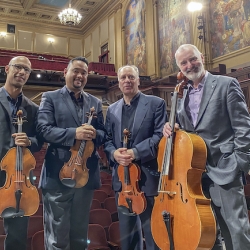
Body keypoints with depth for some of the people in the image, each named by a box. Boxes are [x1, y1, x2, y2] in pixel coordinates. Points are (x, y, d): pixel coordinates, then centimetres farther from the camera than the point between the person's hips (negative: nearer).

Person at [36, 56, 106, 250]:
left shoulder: (95, 102, 15)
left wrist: (94, 134, -13)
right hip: (58, 174, -4)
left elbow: (103, 134, 10)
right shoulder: (50, 98, 2)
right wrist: (74, 133, -22)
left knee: (80, 233, 18)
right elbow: (43, 129, -10)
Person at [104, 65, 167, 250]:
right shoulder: (112, 109, 14)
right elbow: (107, 140, 10)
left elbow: (160, 135, -10)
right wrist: (114, 153, -11)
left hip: (148, 175, -4)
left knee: (153, 230, 7)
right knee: (127, 231, 18)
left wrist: (136, 152, -20)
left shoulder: (156, 103, -1)